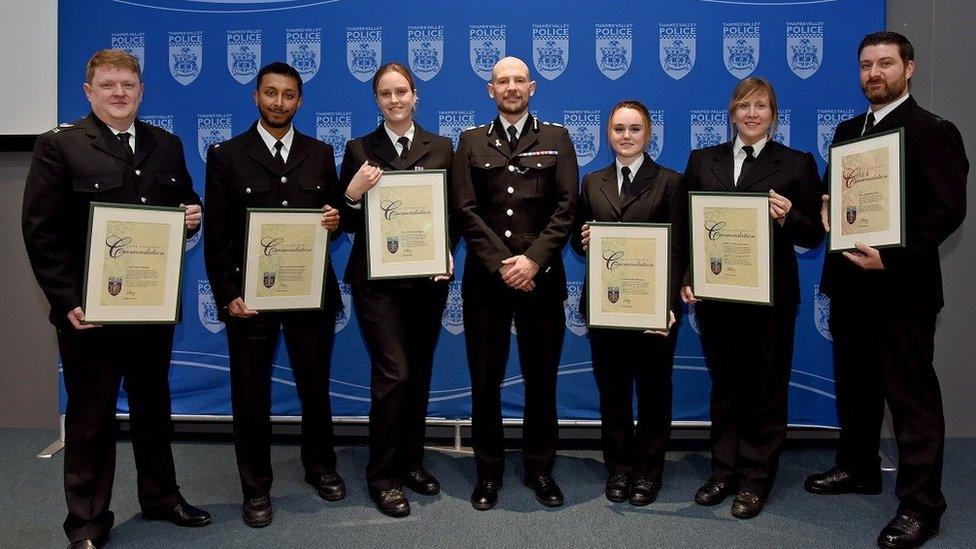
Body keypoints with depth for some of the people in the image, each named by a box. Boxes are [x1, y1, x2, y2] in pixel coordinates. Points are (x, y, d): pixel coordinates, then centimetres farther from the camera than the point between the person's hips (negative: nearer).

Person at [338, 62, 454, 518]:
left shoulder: (440, 147, 7)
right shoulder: (359, 150, 2)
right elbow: (347, 222, 1)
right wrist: (352, 194, -18)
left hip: (428, 277, 3)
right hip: (377, 279, -3)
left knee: (419, 373, 12)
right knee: (393, 374, -6)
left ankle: (412, 462, 28)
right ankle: (382, 476, 9)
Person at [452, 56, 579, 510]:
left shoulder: (556, 139, 9)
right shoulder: (471, 141, 10)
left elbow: (566, 207, -1)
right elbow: (465, 211, 0)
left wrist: (533, 259, -13)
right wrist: (501, 264, -11)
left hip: (542, 277, 0)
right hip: (485, 279, 0)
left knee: (541, 378, 8)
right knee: (485, 379, 6)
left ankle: (540, 469, 22)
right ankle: (488, 471, 20)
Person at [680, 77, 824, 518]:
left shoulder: (798, 164, 1)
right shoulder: (702, 160, 8)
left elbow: (814, 235, 0)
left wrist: (787, 217, -20)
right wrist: (685, 278, -4)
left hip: (770, 296, -2)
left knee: (766, 388, 8)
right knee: (724, 384, 13)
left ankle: (756, 478, 21)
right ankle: (724, 470, 26)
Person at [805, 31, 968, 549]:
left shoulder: (932, 131, -8)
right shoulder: (847, 131, 14)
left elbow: (948, 209, -16)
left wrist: (892, 257, -25)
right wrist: (827, 210, -2)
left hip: (902, 287, -7)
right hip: (849, 283, 7)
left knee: (912, 396, 0)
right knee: (855, 385, 18)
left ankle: (921, 504, 10)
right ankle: (858, 468, 35)